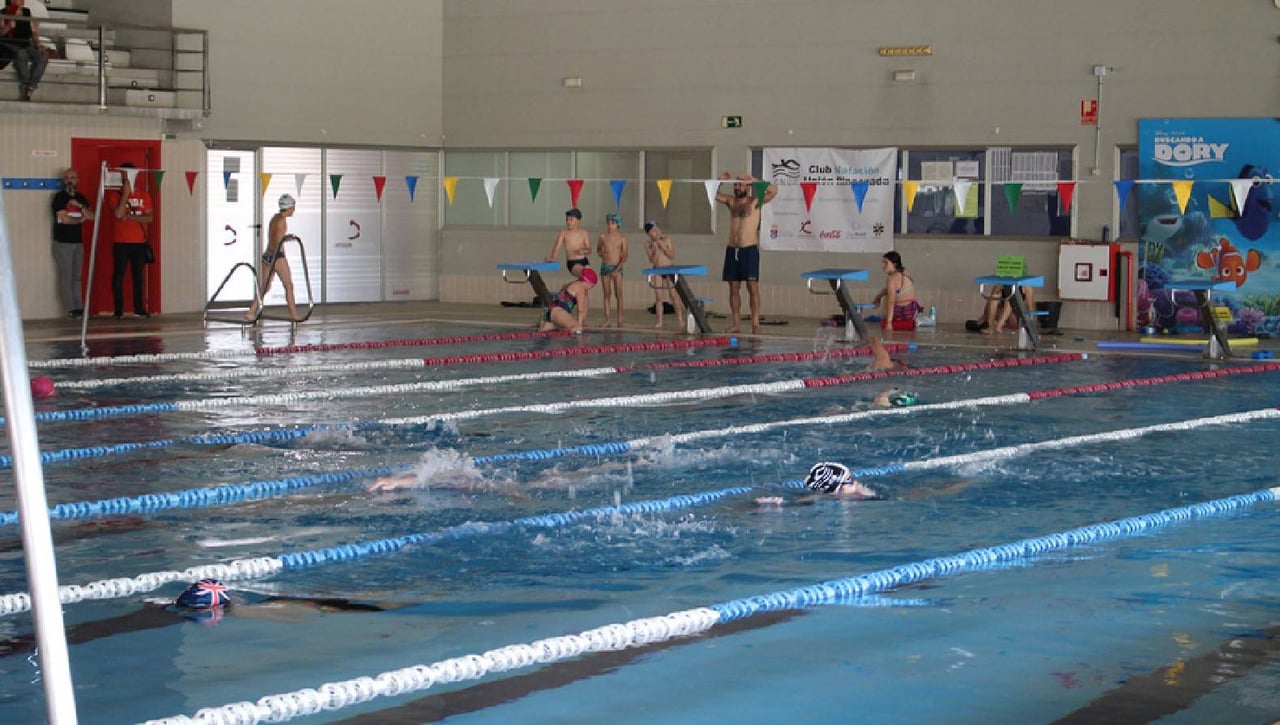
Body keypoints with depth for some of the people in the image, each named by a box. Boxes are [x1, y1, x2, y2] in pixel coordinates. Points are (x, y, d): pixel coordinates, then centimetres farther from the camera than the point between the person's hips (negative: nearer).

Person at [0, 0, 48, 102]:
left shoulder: (27, 12, 12)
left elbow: (34, 32, 15)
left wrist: (37, 44, -1)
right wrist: (9, 26, -26)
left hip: (25, 45, 5)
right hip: (9, 45, -5)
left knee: (42, 58, -25)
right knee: (21, 54, -39)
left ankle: (29, 89, -28)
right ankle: (25, 84, -28)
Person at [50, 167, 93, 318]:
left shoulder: (80, 198, 13)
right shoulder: (60, 197, -4)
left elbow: (91, 216, 5)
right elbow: (64, 219, -12)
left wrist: (80, 206, -10)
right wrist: (80, 220, 2)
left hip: (78, 241, 5)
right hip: (63, 242, -5)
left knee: (77, 277, 5)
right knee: (66, 276, -6)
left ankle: (79, 307, 5)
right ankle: (71, 309, -6)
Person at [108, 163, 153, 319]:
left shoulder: (144, 196, 8)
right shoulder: (117, 196, 1)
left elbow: (150, 217, -1)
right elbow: (118, 214, -16)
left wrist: (131, 217, -14)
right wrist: (126, 193, -14)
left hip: (139, 243, 2)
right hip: (121, 243, -2)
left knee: (138, 276, 5)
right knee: (118, 276, -3)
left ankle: (139, 308, 11)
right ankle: (118, 310, 0)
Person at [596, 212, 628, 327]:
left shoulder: (622, 237, -3)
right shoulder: (603, 236, 3)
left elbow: (624, 256, -5)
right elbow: (598, 249, 20)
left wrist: (617, 269, -13)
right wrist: (601, 253, -2)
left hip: (617, 267, -2)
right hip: (605, 266, 2)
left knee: (618, 294, -7)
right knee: (607, 294, 4)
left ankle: (620, 320, -6)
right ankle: (607, 320, 4)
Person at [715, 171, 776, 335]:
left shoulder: (755, 201, 1)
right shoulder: (731, 201, 13)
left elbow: (774, 191, -12)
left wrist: (755, 181, -11)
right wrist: (720, 181, 5)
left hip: (749, 249, -5)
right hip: (732, 249, 5)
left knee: (753, 287, -7)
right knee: (734, 288, 5)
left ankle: (755, 323, -9)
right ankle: (736, 323, 9)